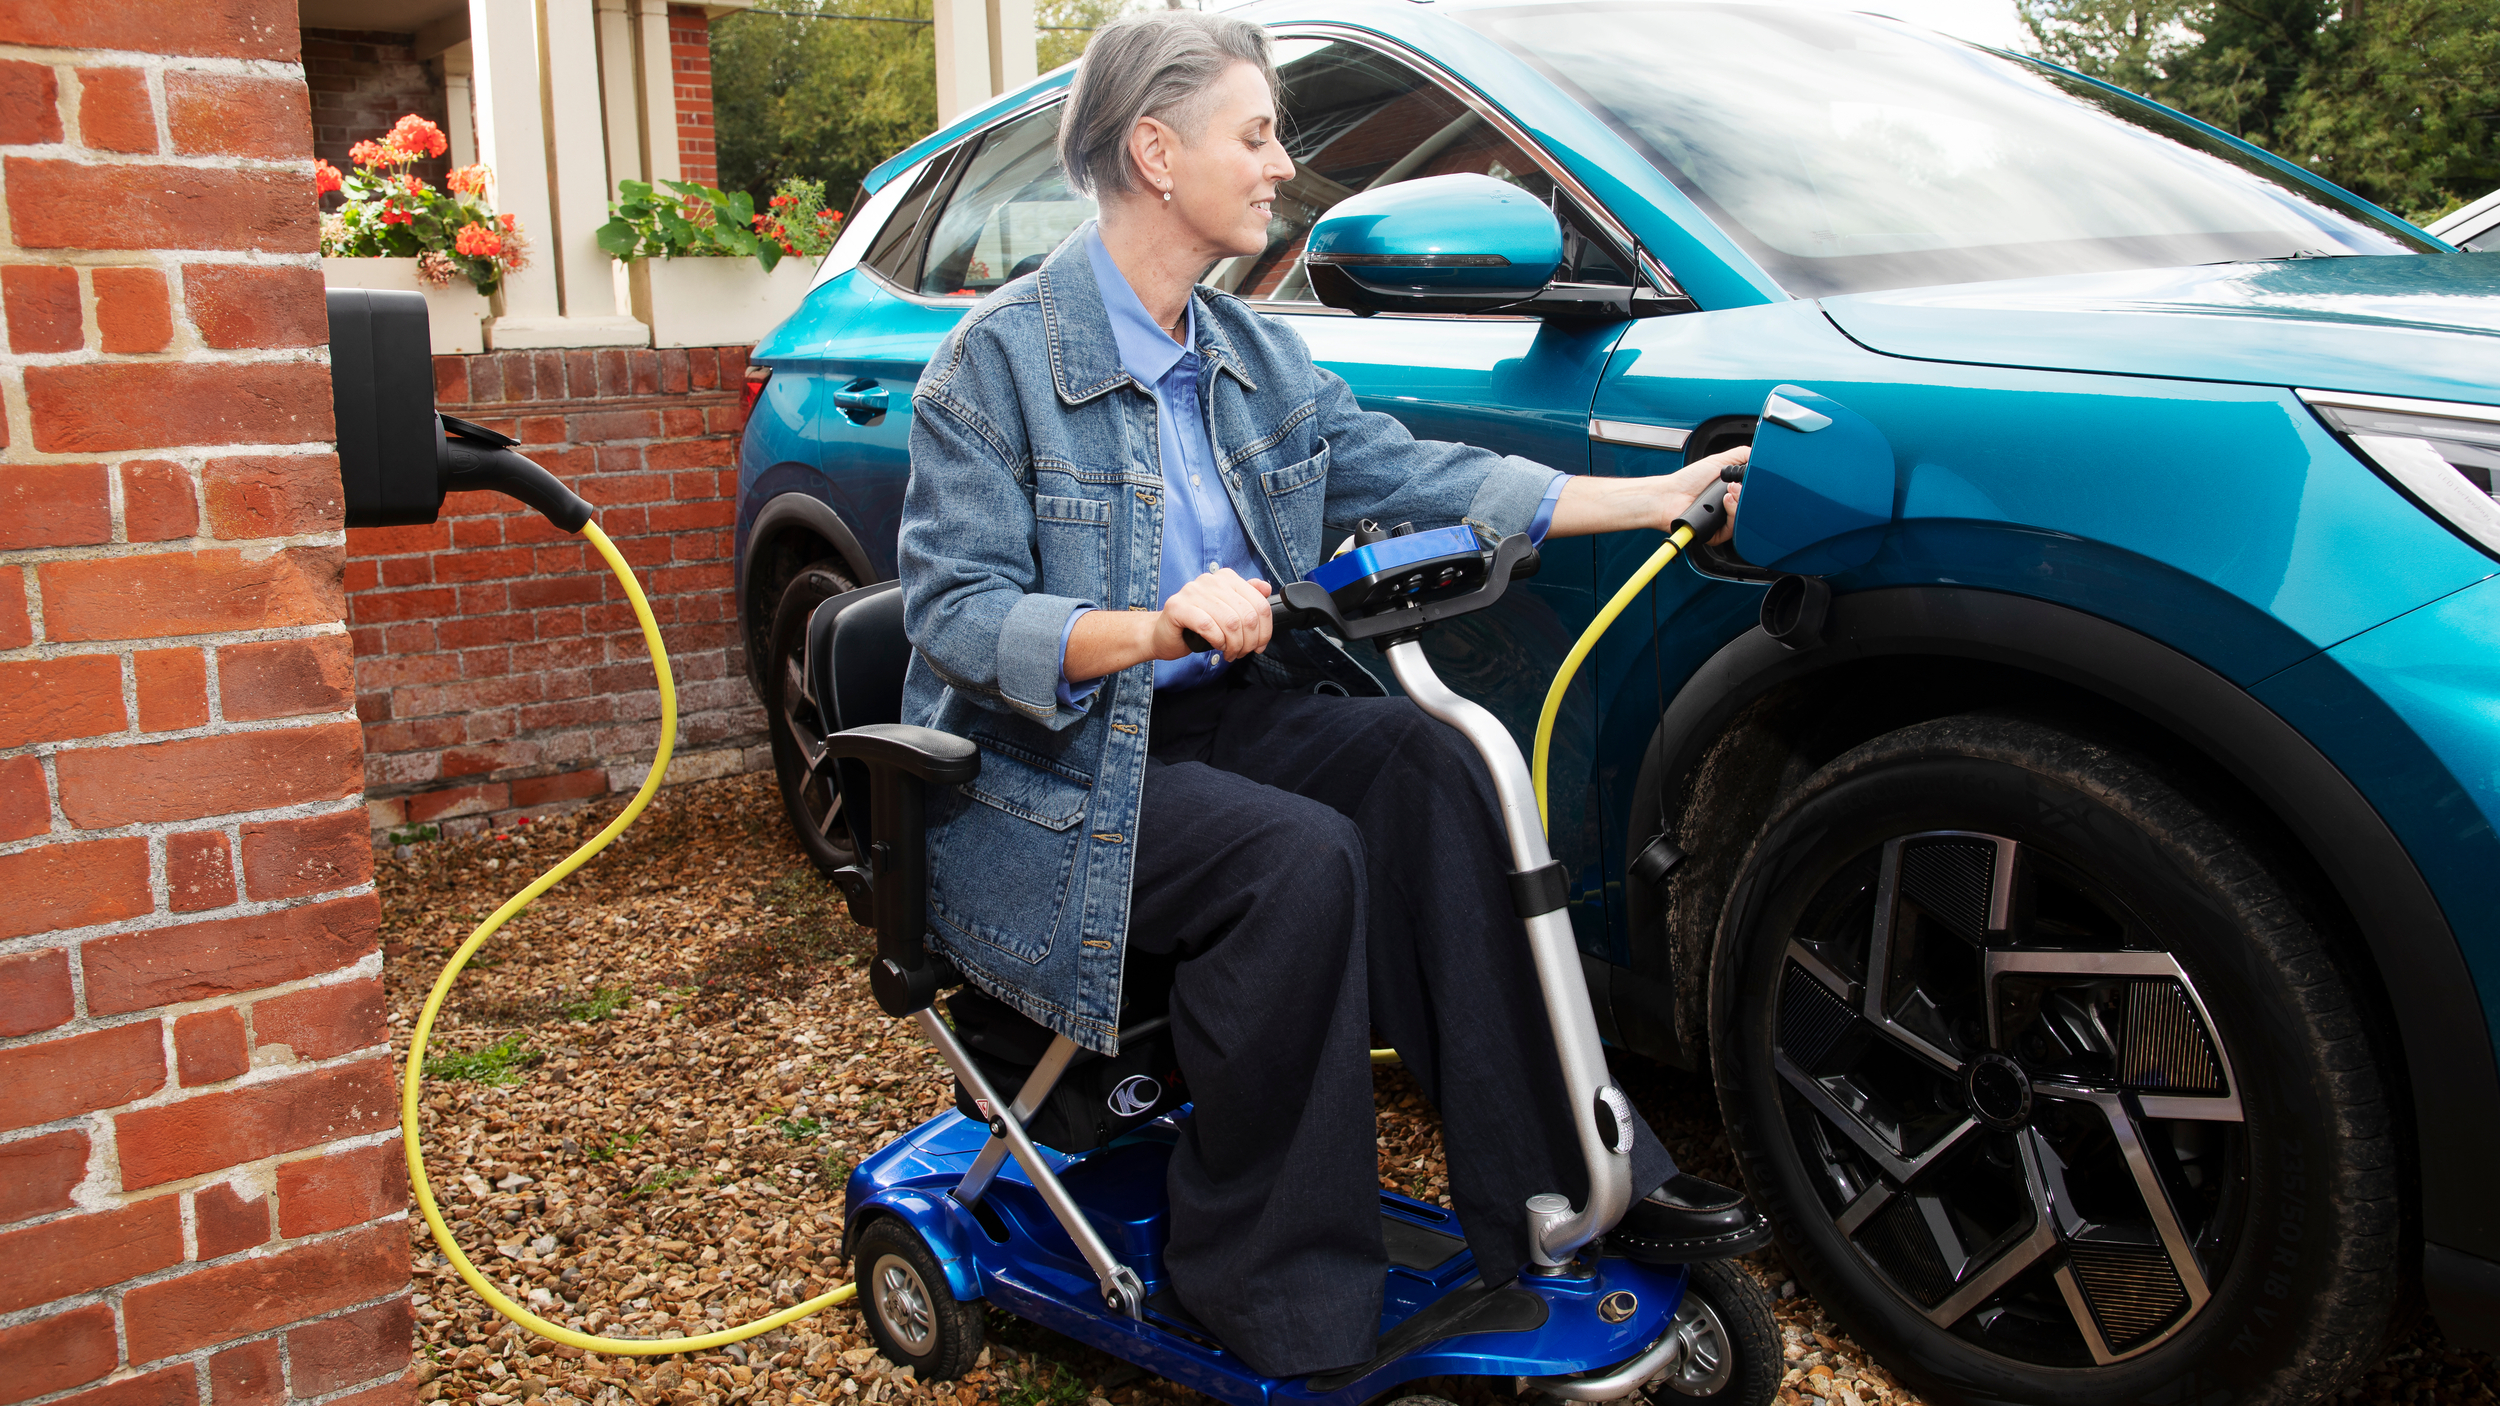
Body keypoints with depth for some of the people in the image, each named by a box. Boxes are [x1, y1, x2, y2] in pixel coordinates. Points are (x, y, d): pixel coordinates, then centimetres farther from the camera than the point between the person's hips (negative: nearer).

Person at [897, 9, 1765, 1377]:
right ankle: (1272, 1291, -14)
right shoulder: (1001, 358, -11)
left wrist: (1653, 495, 3)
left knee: (1429, 765, -19)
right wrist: (1158, 625, -33)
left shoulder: (1248, 353, 11)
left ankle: (1558, 1179, -14)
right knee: (1296, 860, -30)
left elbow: (1410, 471, 8)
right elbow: (955, 618, -17)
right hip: (1044, 770, -6)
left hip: (1214, 714, 7)